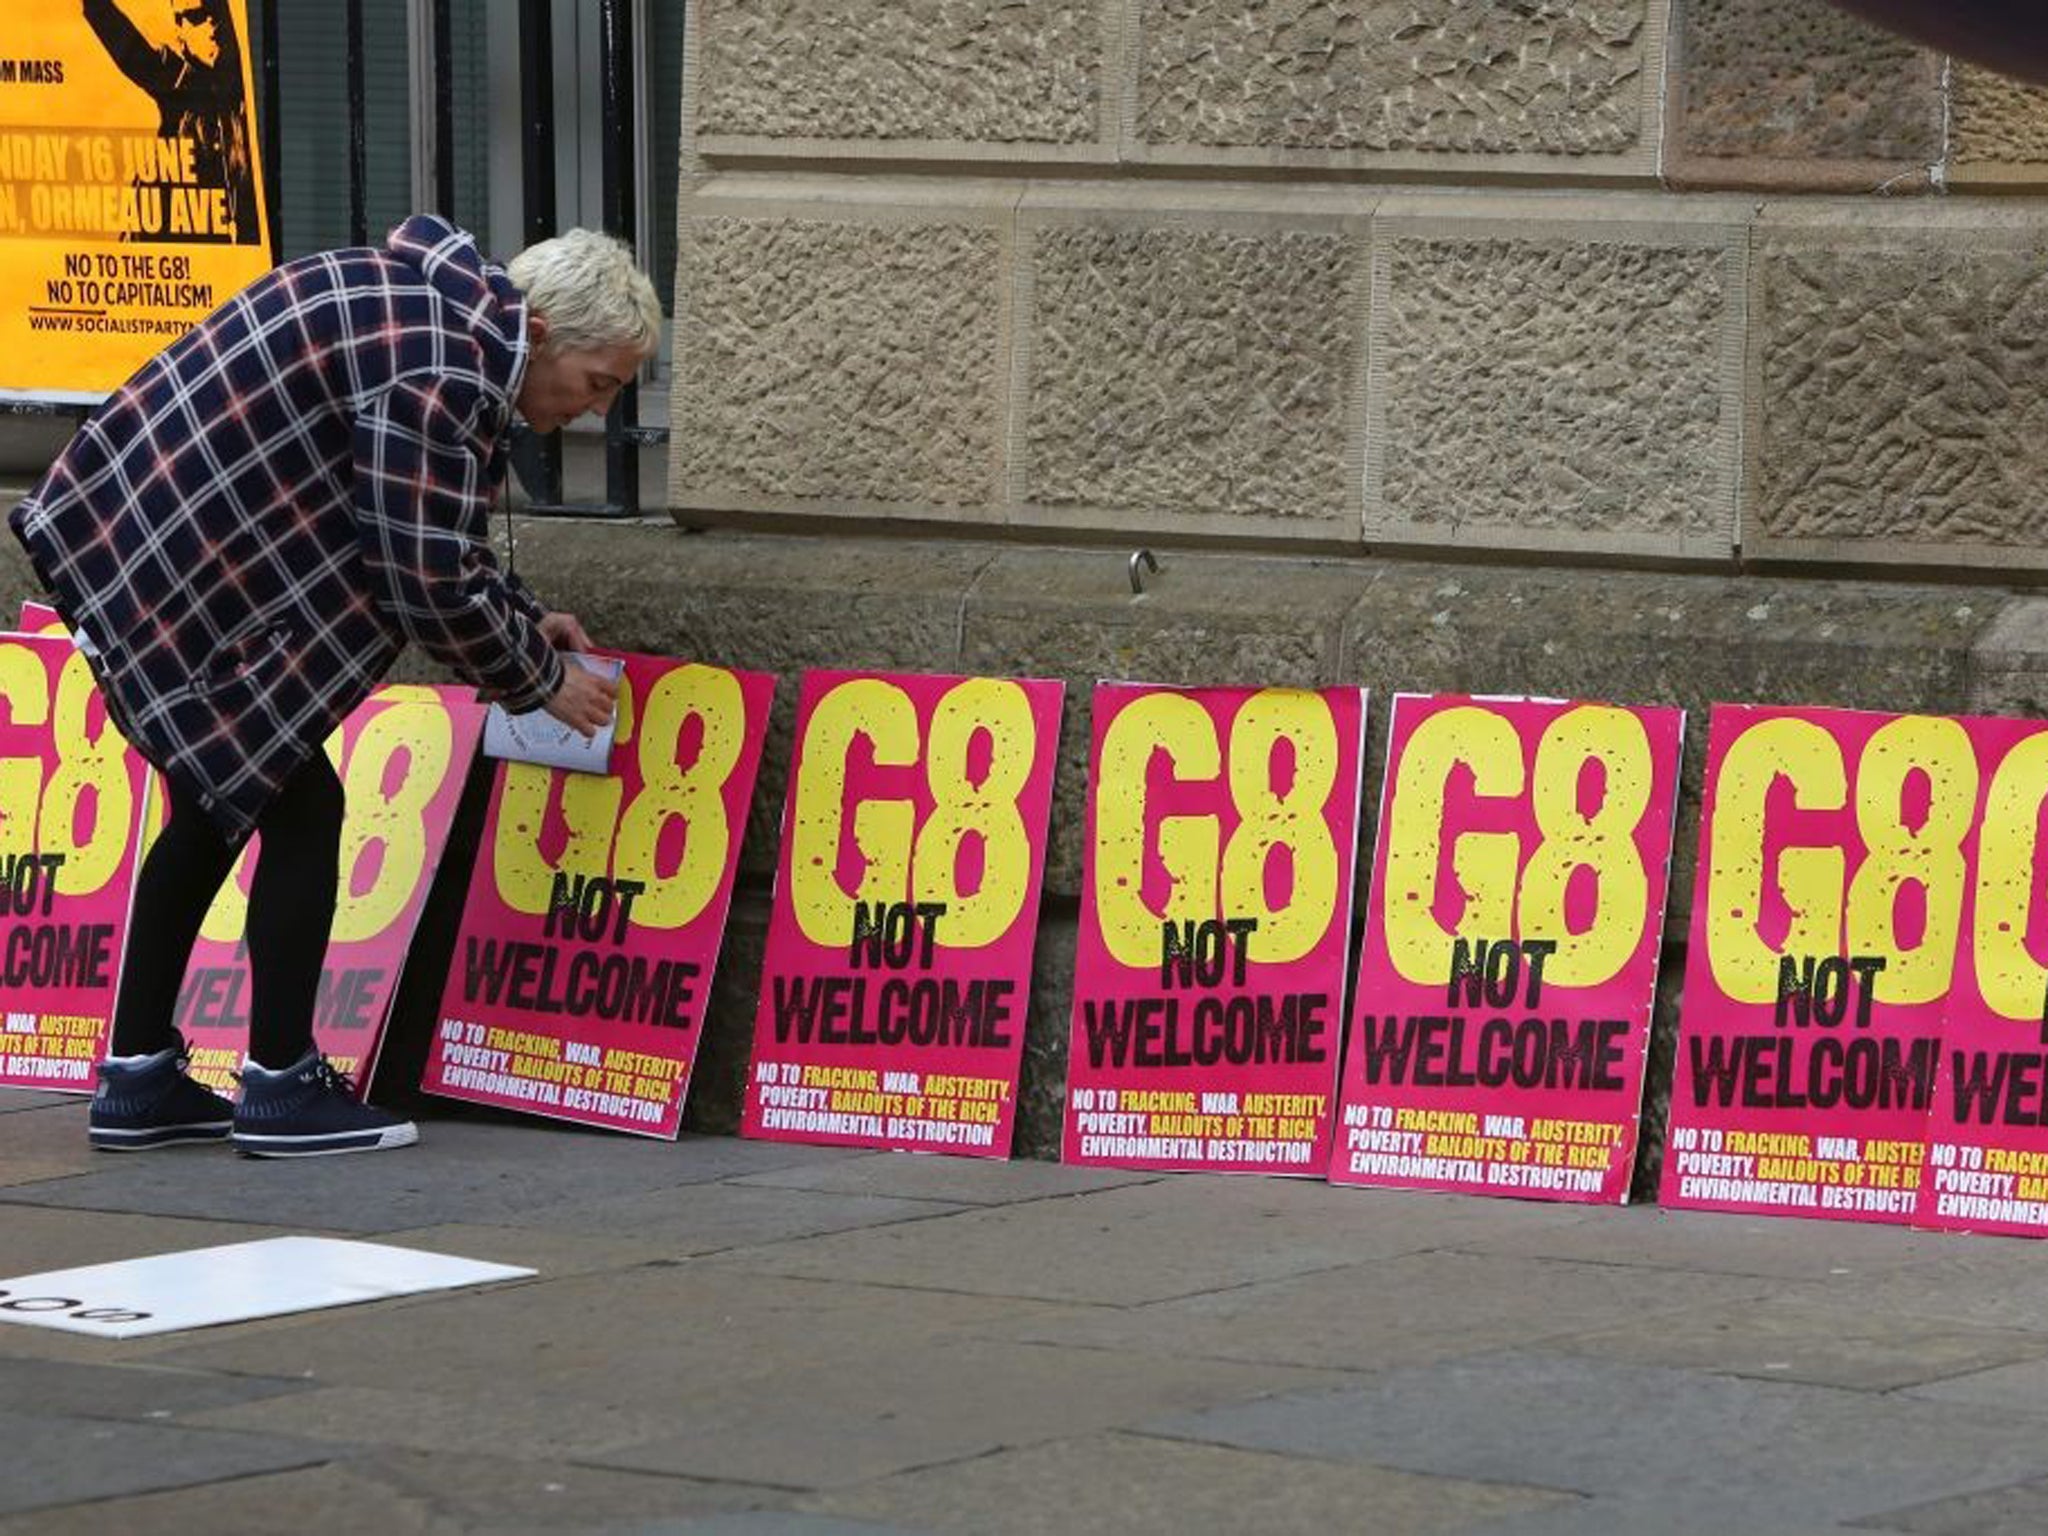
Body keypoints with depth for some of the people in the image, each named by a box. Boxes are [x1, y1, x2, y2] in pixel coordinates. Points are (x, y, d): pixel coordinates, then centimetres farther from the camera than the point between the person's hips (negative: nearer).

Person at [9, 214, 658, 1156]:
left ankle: (137, 1081, 22)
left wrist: (524, 620, 21)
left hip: (120, 529, 11)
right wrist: (540, 681, -3)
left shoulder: (439, 306, 13)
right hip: (174, 568, -11)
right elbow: (431, 582, -17)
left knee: (222, 805, 18)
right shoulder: (445, 370, -19)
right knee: (299, 804, -3)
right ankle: (280, 1093, 4)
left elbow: (429, 534, 24)